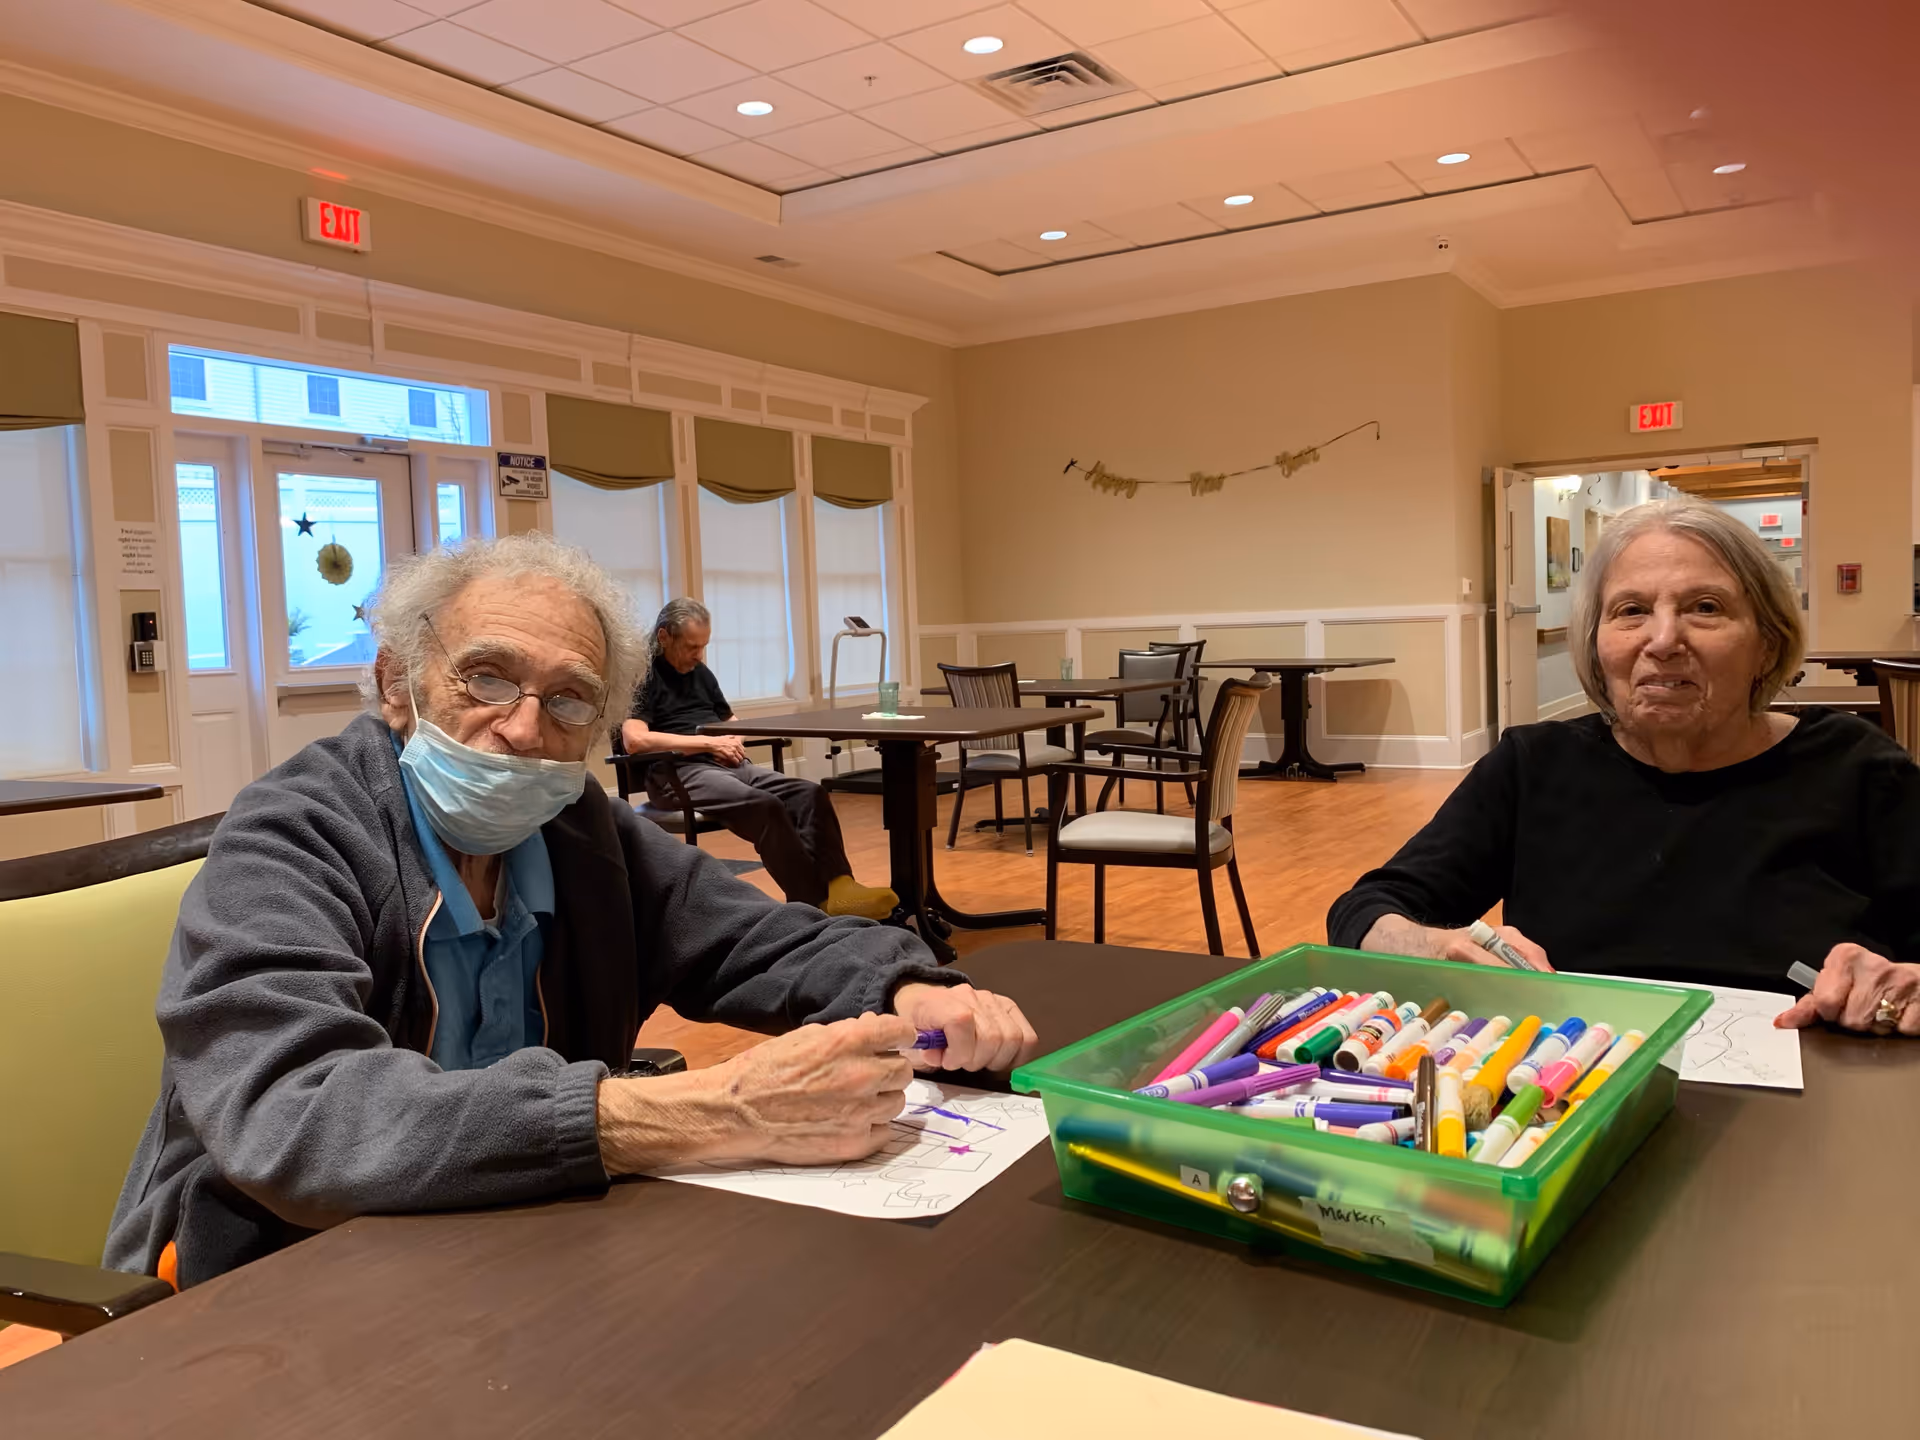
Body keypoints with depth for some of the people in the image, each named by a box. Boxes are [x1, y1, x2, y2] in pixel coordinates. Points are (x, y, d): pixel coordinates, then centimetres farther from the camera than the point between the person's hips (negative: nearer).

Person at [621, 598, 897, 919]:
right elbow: (634, 740, -17)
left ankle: (837, 887, -34)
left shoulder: (700, 672, 22)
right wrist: (707, 743, -14)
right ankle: (817, 902, -32)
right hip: (678, 773, -8)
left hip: (728, 765, 8)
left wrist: (733, 741, 5)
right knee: (765, 806, -34)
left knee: (810, 793, -19)